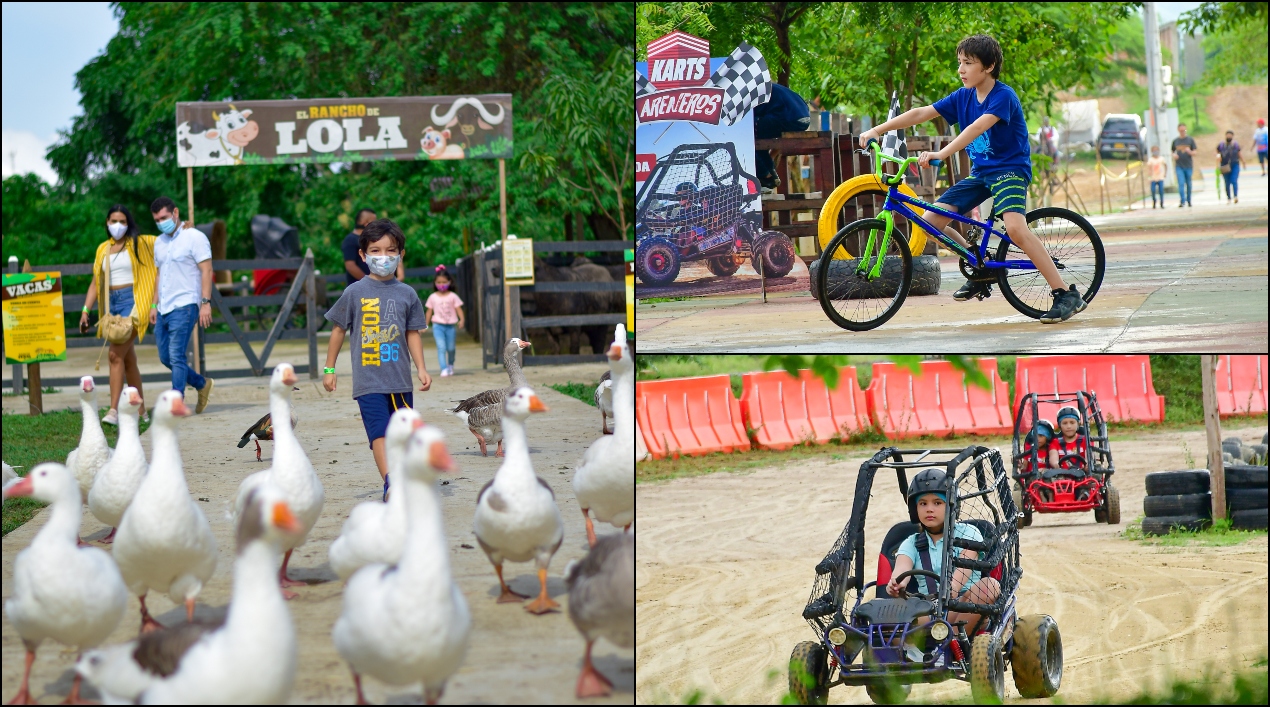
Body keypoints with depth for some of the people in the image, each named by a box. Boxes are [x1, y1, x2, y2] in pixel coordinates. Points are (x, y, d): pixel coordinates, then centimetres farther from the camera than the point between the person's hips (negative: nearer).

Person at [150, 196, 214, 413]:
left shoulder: (194, 238, -6)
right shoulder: (159, 243, 17)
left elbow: (206, 270, -10)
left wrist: (206, 302, -17)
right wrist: (155, 305, 18)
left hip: (184, 306, -8)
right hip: (164, 309, 8)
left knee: (176, 357, -12)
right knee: (165, 358, 9)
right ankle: (202, 384, 26)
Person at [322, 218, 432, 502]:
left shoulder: (407, 294, 7)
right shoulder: (355, 292, 0)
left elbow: (412, 334, 13)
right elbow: (338, 330, 8)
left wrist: (421, 369, 4)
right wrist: (329, 369, 9)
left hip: (400, 380, 3)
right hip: (368, 380, -3)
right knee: (379, 432, -17)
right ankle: (389, 484, -27)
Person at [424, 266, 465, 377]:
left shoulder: (453, 296, 1)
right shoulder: (433, 297, 5)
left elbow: (458, 309, -3)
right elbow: (429, 311, 11)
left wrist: (461, 320, -18)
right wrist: (426, 325, 11)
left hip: (450, 326, 1)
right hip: (438, 325, -1)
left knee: (450, 348, 9)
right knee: (441, 347, -15)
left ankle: (451, 365, 37)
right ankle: (444, 369, -19)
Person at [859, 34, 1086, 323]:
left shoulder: (1003, 96, -18)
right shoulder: (963, 97, 4)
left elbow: (976, 128, -33)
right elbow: (920, 114, 3)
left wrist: (941, 154, -44)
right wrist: (876, 130, -4)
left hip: (1009, 169, -8)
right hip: (980, 173, 8)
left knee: (1015, 228, -32)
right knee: (931, 221, -2)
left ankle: (1067, 295, -28)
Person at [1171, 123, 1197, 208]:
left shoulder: (1190, 140, 4)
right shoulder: (1175, 141, 7)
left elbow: (1194, 152, 4)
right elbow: (1173, 152, 15)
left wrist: (1190, 152, -18)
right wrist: (1174, 155, -7)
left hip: (1188, 166, 0)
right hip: (1179, 166, 0)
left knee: (1188, 184, 8)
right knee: (1181, 184, -11)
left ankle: (1189, 201, 21)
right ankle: (1182, 201, -15)